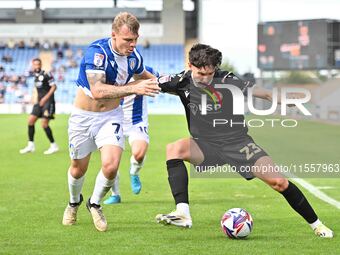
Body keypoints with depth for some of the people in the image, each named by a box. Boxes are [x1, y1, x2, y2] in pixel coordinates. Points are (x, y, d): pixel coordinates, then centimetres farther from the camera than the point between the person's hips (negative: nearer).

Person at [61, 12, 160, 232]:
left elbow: (143, 75, 18)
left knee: (111, 166, -17)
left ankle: (95, 204, 12)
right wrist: (134, 88, -42)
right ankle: (74, 202, 45)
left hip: (111, 116, 3)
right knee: (78, 169, 12)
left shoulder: (134, 57, -8)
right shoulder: (97, 52, -27)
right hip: (83, 117, -3)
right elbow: (98, 91, -38)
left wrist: (155, 82, -1)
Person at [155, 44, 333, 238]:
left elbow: (264, 93, -5)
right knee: (175, 149, -30)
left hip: (238, 142, -1)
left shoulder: (227, 80, -8)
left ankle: (316, 224, 9)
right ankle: (183, 214, -34)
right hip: (207, 146, 1)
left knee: (279, 182, -12)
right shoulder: (183, 82, -5)